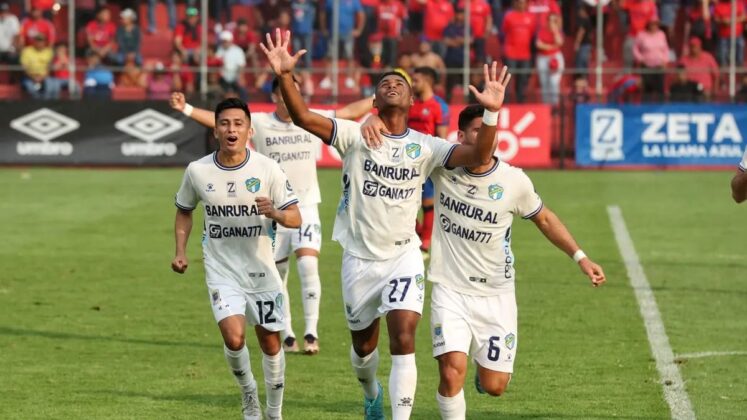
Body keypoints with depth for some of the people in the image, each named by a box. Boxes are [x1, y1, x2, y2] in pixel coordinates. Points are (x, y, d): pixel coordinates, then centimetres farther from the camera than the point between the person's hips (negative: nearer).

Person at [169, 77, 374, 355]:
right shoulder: (260, 123, -2)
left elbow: (351, 111, 12)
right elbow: (219, 121, -6)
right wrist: (186, 109, -16)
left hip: (306, 207, 0)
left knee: (308, 263, -18)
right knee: (277, 275, 5)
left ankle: (311, 333, -15)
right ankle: (287, 335, 18)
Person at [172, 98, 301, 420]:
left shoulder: (268, 169, -9)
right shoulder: (197, 171, -5)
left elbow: (295, 218, -6)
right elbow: (184, 211, 13)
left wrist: (275, 213, -28)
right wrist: (180, 252, 1)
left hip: (261, 269, 0)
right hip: (221, 270, 0)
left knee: (270, 343, 6)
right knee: (234, 337, -19)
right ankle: (248, 393, 10)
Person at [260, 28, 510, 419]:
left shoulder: (424, 147, -3)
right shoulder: (355, 135, -6)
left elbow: (478, 156, -14)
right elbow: (303, 117, -19)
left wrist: (491, 112, -30)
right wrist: (285, 76, -36)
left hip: (403, 257, -1)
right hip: (359, 258, 1)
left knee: (403, 342, -17)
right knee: (363, 345, 17)